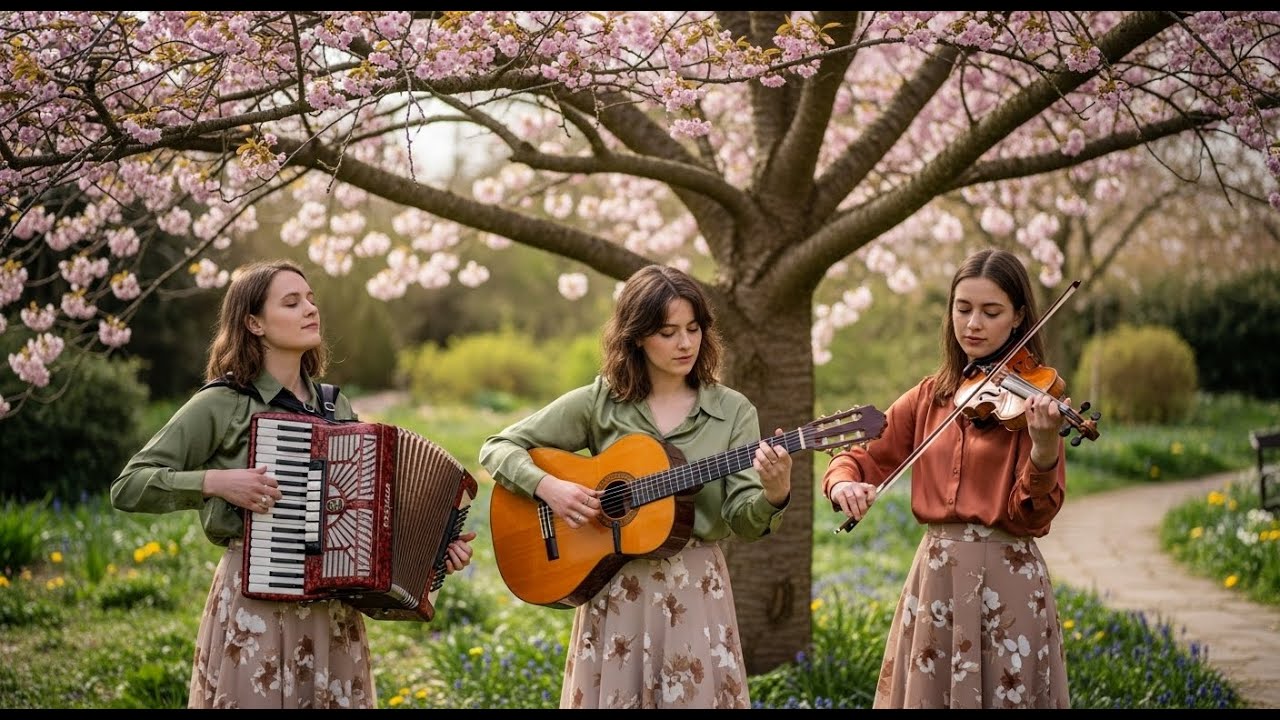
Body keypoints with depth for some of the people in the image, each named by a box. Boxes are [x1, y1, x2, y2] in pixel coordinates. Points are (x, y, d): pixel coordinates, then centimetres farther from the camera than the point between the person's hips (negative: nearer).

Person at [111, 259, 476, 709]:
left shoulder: (336, 406, 12)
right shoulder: (222, 405, -5)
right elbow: (127, 488, -6)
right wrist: (214, 481, -18)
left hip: (334, 611, 5)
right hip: (255, 603, -5)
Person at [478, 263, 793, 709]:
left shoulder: (732, 411, 2)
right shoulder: (597, 402, 0)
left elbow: (742, 521, -6)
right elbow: (498, 448, 3)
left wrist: (774, 496, -27)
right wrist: (547, 486, -15)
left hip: (696, 592, 0)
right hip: (613, 591, 0)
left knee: (699, 697, 2)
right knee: (611, 695, 4)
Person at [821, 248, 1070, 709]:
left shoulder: (1028, 398, -6)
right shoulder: (929, 396, 7)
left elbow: (1032, 515, -14)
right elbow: (864, 456, 11)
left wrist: (1044, 448, -32)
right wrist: (844, 482, -11)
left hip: (1005, 580, -4)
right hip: (934, 576, 4)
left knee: (1002, 695, 2)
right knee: (926, 694, 10)